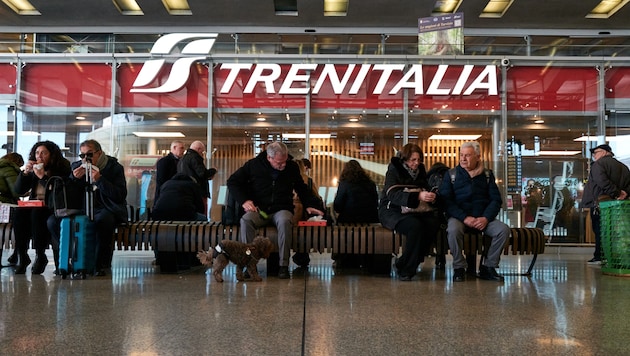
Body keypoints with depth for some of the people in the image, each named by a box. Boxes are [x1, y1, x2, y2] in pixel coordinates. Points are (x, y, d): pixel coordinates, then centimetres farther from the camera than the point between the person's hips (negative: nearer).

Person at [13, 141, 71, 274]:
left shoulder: (61, 170, -2)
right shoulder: (33, 170, 15)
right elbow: (18, 190, 11)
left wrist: (43, 176, -18)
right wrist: (25, 172, -2)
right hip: (34, 205, 5)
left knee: (37, 213, -34)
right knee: (19, 213, -25)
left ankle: (40, 256, -24)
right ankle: (21, 255, -21)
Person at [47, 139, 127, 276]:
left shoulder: (114, 167, 0)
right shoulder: (77, 166, 13)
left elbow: (121, 195, -13)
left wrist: (99, 180, -19)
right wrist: (73, 178, -8)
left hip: (105, 209, -5)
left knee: (102, 219, -40)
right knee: (53, 221, -17)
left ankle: (100, 264, -25)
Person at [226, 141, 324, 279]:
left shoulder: (292, 167, 6)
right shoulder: (253, 164, 0)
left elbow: (302, 188, 23)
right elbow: (232, 182, 7)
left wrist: (309, 205, 8)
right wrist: (244, 201, -7)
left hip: (282, 209, 0)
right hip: (259, 210, 0)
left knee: (285, 221, -37)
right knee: (246, 220, -35)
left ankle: (284, 265, -31)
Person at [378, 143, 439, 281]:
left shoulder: (420, 170, 12)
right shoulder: (394, 170, -6)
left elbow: (426, 190, 16)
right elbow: (392, 194, -22)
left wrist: (431, 197, -11)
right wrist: (418, 196, -36)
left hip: (413, 211, 6)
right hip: (391, 211, -6)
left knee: (433, 223, -25)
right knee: (415, 226, -34)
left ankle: (403, 265, -16)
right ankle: (406, 270, -21)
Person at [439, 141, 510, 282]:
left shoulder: (487, 175, 13)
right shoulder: (451, 174, 7)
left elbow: (496, 199, 7)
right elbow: (446, 200, -4)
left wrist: (486, 218, -12)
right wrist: (464, 218, -16)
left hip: (483, 218, 3)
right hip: (458, 216, -2)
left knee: (504, 229, -22)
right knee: (453, 230, -35)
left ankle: (488, 267, -8)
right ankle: (459, 268, -16)